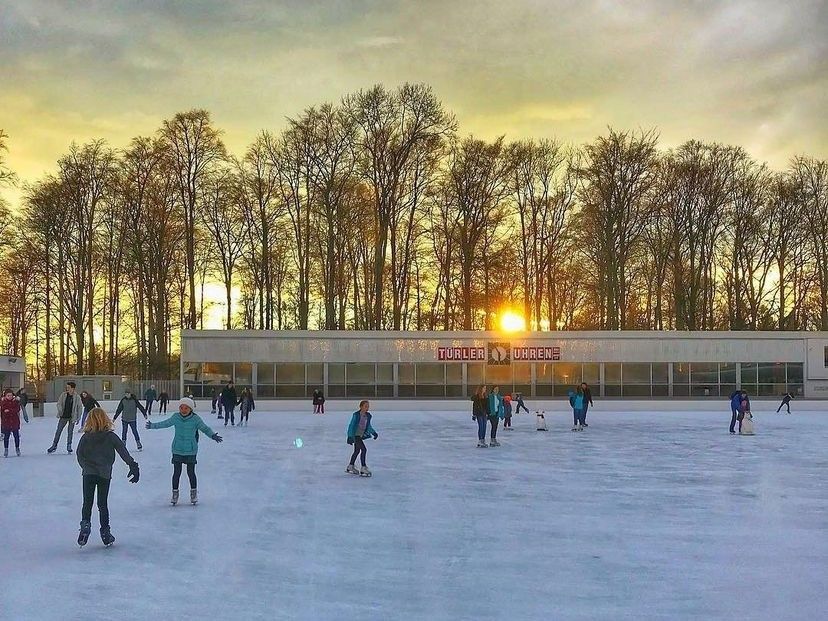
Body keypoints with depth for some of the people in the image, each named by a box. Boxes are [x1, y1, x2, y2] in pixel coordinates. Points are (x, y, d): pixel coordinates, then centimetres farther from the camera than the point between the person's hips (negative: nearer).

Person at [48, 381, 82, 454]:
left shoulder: (77, 397, -8)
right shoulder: (63, 395, -3)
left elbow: (80, 407, 0)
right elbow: (59, 403, 2)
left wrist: (78, 418, 0)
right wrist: (60, 411, -16)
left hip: (72, 417, -2)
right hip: (63, 417, 2)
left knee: (70, 432, 3)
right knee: (58, 431, 5)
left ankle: (69, 446, 17)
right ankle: (54, 446, 16)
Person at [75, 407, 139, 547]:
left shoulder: (86, 437, 1)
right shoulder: (111, 436, -3)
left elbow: (80, 456, -1)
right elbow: (123, 452, -7)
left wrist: (86, 467, 11)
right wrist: (133, 465, -9)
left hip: (88, 473, 0)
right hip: (105, 474, 0)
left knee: (87, 502, 5)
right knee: (103, 504, 10)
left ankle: (85, 524, -19)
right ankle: (105, 533, 12)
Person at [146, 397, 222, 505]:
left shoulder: (196, 419, -10)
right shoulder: (176, 417, -3)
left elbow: (205, 428, -6)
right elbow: (165, 424, 14)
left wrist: (213, 435, -22)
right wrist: (152, 426, 19)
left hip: (190, 451, -2)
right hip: (177, 450, 2)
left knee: (191, 472, 5)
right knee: (176, 472, 4)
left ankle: (194, 493, 24)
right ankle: (175, 494, 19)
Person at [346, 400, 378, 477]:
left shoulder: (368, 415, 4)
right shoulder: (356, 415, -16)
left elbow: (368, 426, 19)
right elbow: (351, 425, -14)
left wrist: (374, 433, 11)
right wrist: (350, 437, -17)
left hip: (361, 435, 8)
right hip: (355, 435, -8)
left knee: (357, 451, 18)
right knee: (363, 449, -16)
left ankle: (350, 467, 33)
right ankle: (363, 468, -12)